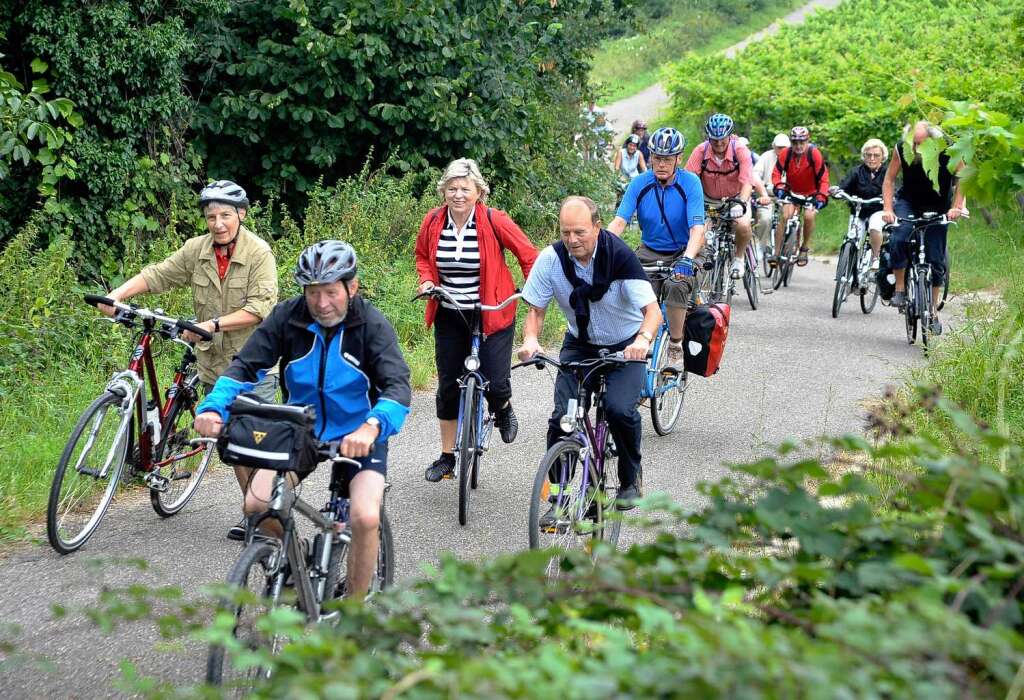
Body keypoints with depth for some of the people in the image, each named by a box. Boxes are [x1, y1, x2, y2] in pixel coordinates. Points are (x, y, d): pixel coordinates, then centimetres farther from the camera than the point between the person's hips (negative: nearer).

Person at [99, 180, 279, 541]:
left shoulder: (259, 253, -13)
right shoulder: (197, 249, 2)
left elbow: (260, 308, -20)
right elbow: (157, 275, 2)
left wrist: (214, 324, -27)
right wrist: (118, 294, -13)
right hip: (215, 364, 5)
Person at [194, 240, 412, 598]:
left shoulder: (372, 325, -18)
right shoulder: (288, 317, -11)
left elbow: (398, 386, -30)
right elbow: (245, 367, -14)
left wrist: (372, 426, -51)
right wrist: (214, 407, -35)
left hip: (357, 437, -3)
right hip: (300, 430, 3)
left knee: (365, 518, -24)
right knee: (257, 505, -17)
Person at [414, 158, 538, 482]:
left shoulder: (495, 221, -14)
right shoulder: (432, 222, -4)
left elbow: (528, 254, -4)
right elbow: (422, 256, 14)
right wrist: (427, 280, -4)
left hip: (493, 314, -3)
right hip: (450, 316, 3)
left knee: (495, 383, -12)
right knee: (448, 385, 7)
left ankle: (503, 410, 27)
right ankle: (447, 456, 22)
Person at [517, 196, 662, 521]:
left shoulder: (619, 256, -25)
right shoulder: (551, 259, -18)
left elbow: (652, 309, -30)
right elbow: (536, 310, -8)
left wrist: (643, 339, -52)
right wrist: (530, 339, -31)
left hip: (625, 346, -3)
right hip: (579, 344, 3)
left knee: (619, 408, -24)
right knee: (562, 415, -16)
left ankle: (630, 480, 2)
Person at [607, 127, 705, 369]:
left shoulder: (690, 183, -15)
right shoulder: (640, 184, -8)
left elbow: (697, 228, -24)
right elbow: (618, 222, -16)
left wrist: (687, 260, -43)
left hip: (683, 251, -2)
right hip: (650, 252, 3)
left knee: (677, 285, -32)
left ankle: (676, 347, -14)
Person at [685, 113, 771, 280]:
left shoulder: (740, 150, -22)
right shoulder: (701, 151, -19)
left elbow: (747, 181, -29)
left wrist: (742, 203, -45)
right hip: (709, 201, 2)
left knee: (742, 225, -30)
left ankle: (739, 258, -1)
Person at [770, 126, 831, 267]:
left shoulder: (815, 154, -23)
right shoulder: (786, 153, -18)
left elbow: (823, 178, -22)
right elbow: (776, 173, -14)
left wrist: (821, 197, -32)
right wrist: (779, 187, -32)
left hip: (811, 193, -1)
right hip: (792, 192, 1)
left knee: (809, 216, -25)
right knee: (785, 216, -20)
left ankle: (804, 249, -3)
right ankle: (776, 253, -13)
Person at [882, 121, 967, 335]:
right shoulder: (901, 149, -19)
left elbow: (961, 178, -13)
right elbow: (889, 179, -10)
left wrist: (956, 207, -26)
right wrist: (887, 209, -21)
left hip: (937, 206, 0)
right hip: (907, 201, 0)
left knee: (936, 259, -2)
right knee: (899, 239, -30)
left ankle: (933, 310, 12)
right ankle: (899, 289, -13)